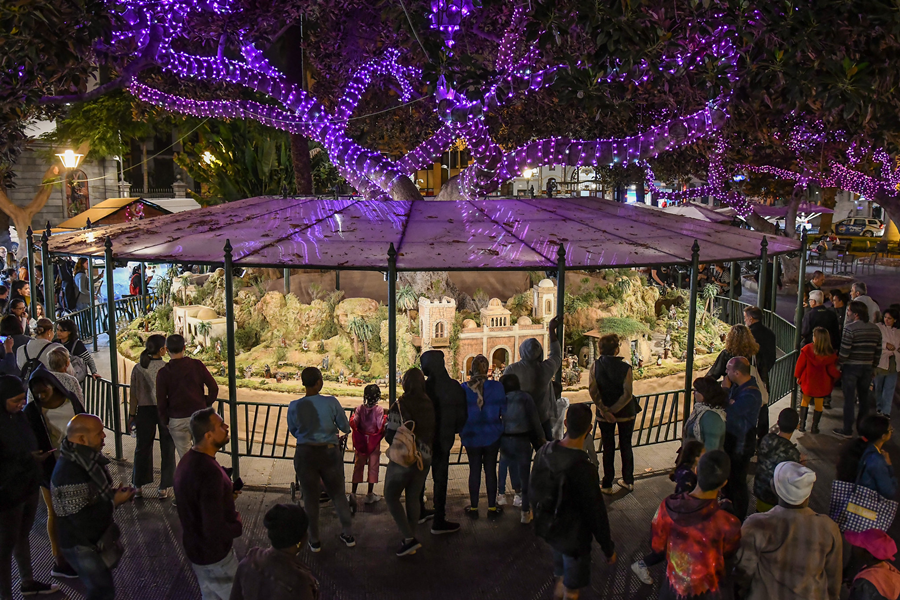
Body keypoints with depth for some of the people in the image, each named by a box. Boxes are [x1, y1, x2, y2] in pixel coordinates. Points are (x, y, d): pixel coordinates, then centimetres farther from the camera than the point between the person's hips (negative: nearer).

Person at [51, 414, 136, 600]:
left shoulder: (85, 458, -2)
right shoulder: (70, 473, -32)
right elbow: (85, 521, -31)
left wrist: (113, 492, -2)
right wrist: (114, 502, -20)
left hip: (96, 538, 9)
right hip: (82, 546, -9)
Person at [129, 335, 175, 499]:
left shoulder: (138, 368, -4)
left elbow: (134, 396, 0)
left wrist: (131, 415, 9)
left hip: (145, 411, 3)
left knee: (142, 448, 15)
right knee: (167, 449, 8)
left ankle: (138, 486, 22)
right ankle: (164, 487, 12)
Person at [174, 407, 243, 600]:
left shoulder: (188, 459, -3)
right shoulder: (209, 472, -34)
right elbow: (215, 531, -34)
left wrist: (227, 495, 3)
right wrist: (238, 525, -15)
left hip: (195, 546, 9)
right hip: (214, 555, -9)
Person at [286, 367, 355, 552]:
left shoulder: (294, 407, -10)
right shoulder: (331, 402, -14)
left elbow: (293, 431, 6)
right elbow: (345, 428, -4)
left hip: (305, 455, 0)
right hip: (330, 452, 0)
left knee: (310, 497, 14)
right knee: (338, 493, 17)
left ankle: (314, 541, 24)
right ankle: (348, 534, 27)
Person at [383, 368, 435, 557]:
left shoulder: (399, 406, -17)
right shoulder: (430, 406, 0)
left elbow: (391, 435, -16)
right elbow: (434, 433, 6)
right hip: (424, 458, 5)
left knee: (391, 497, 7)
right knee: (414, 498, 15)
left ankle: (409, 538, -3)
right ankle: (411, 539, 21)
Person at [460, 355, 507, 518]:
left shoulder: (464, 388, -10)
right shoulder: (497, 387, -11)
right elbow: (504, 411, -4)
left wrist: (462, 433, 13)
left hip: (471, 437, 0)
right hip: (492, 437, 0)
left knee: (474, 471, 10)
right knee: (490, 470, 9)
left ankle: (473, 508, 17)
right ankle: (492, 507, 17)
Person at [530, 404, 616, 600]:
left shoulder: (544, 452, -14)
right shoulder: (584, 470, -34)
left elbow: (533, 490, 2)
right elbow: (596, 514, -23)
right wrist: (608, 548, -9)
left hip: (548, 529, 6)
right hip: (573, 537, -6)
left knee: (561, 576, 31)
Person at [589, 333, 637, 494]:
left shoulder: (596, 366, -10)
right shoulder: (625, 368, -15)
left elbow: (593, 391, -17)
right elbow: (627, 394, -20)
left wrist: (605, 411, -15)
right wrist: (613, 410, -15)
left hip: (604, 414, 1)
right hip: (625, 413, -1)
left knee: (608, 448, 11)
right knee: (626, 446, 16)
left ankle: (607, 485, 17)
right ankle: (628, 481, 27)